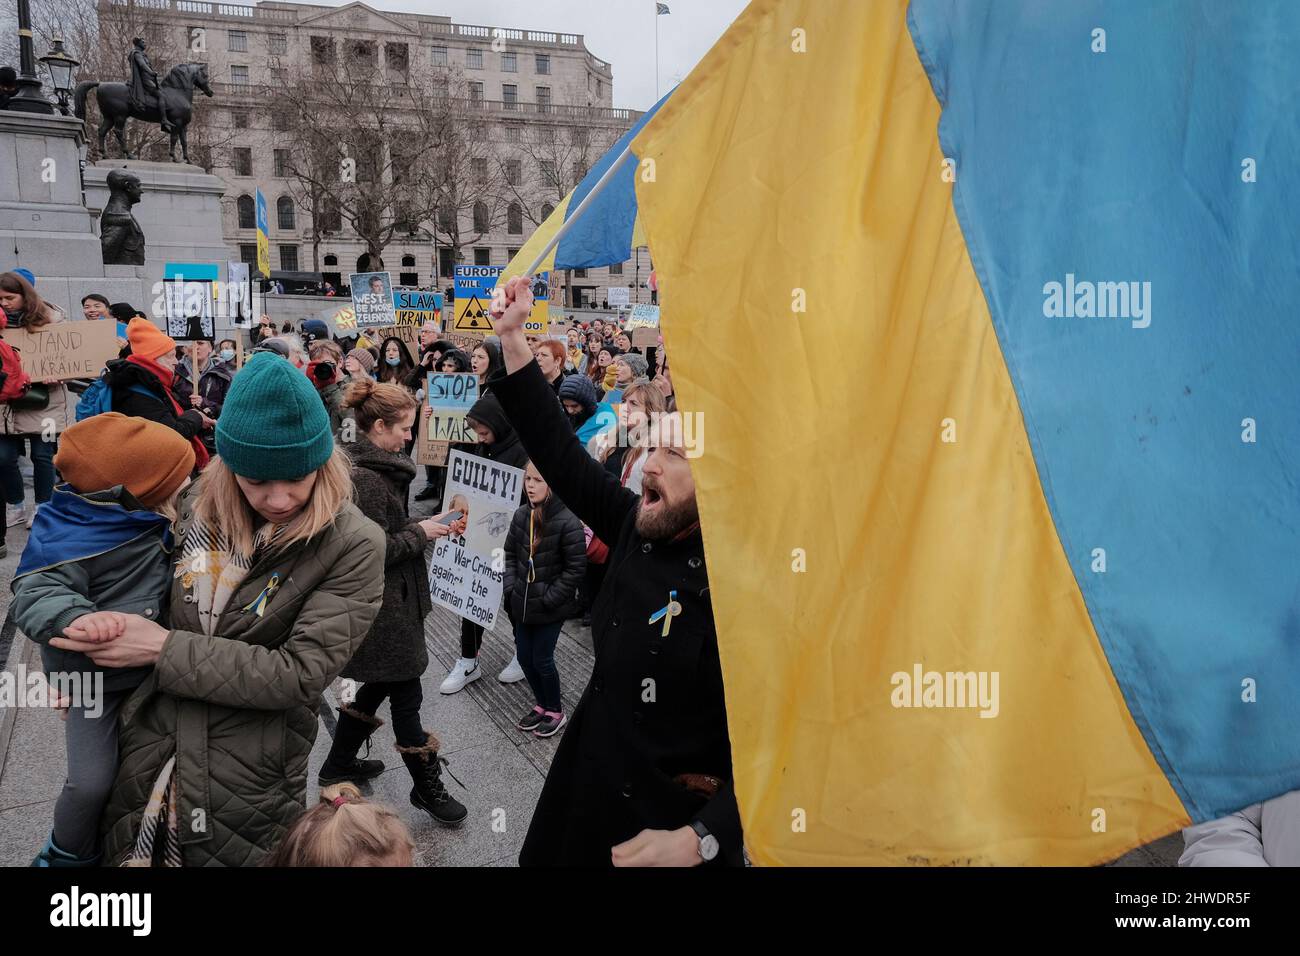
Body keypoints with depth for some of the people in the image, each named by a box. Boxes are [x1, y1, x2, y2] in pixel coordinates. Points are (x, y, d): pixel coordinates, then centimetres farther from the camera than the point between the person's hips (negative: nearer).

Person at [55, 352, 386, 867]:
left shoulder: (352, 547, -18)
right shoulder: (197, 504, -3)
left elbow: (300, 674, -22)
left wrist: (165, 649, -20)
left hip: (246, 787, -4)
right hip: (144, 763, 5)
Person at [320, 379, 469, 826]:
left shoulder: (375, 467, 8)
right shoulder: (365, 479, -23)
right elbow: (374, 551, -24)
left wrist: (431, 527, 4)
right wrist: (421, 532, -14)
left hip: (388, 599, 10)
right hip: (384, 606, -10)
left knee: (377, 685, 22)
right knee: (406, 694, 3)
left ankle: (339, 762, 38)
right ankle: (427, 786, 18)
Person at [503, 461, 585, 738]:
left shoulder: (567, 522, -20)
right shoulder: (521, 515, -2)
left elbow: (576, 567, -17)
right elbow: (510, 553, 11)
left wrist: (549, 598, -15)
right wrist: (510, 587, 0)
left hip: (551, 607, -6)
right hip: (523, 603, 6)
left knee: (542, 660, 4)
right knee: (524, 657, 14)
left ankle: (555, 710, 27)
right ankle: (542, 704, 36)